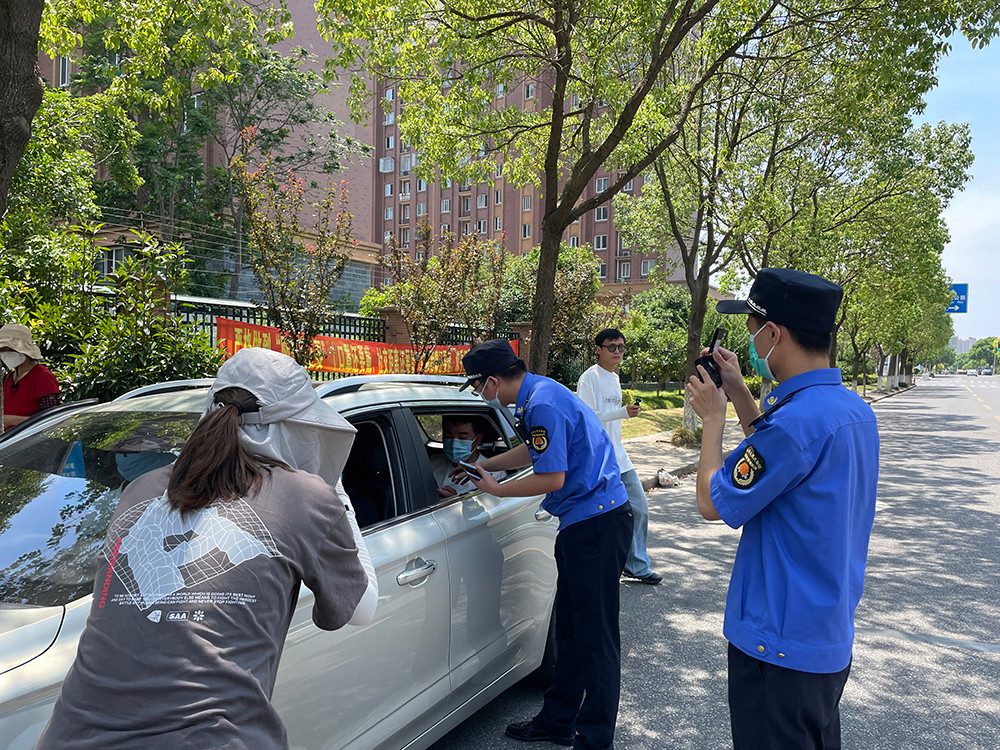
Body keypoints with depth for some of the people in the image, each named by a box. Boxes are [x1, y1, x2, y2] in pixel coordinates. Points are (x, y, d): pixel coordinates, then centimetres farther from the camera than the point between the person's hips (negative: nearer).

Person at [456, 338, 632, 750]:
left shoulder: (543, 403, -20)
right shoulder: (538, 392, 12)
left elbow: (552, 478, -21)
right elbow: (534, 450, 28)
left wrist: (495, 489, -7)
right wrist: (483, 465, 31)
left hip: (596, 523, -11)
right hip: (583, 520, 11)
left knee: (596, 637, 0)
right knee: (569, 625, 19)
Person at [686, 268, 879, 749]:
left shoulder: (797, 418, -28)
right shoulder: (854, 409, 3)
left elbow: (712, 503, -17)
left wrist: (712, 418, -5)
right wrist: (738, 394, 14)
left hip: (781, 645, -9)